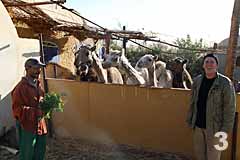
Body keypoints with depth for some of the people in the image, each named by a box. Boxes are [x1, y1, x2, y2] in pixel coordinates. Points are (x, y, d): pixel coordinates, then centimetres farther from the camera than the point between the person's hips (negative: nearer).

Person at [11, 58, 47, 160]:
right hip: (27, 126, -7)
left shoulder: (37, 84, 8)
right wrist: (36, 112, -28)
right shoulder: (21, 87, -16)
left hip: (40, 124, 8)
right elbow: (17, 109, -20)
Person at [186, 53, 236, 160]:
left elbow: (230, 108, -13)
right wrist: (190, 120, 9)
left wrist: (226, 129, -15)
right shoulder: (197, 81, 2)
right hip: (198, 125, 5)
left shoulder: (225, 83, -12)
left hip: (214, 127, -4)